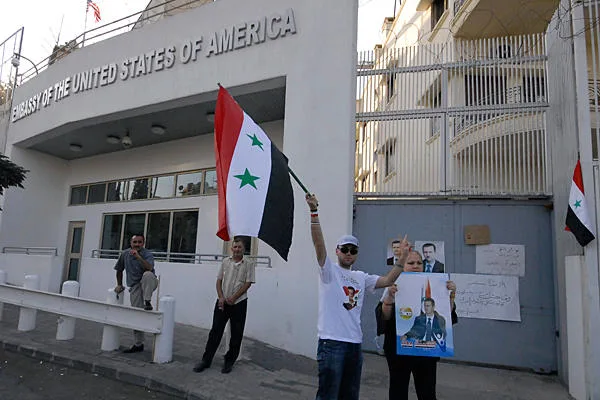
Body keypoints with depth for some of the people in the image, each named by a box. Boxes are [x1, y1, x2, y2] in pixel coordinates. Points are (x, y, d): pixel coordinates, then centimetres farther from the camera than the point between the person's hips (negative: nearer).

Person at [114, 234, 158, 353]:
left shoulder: (147, 254, -11)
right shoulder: (124, 254, 4)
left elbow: (149, 268, -31)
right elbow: (119, 270, 20)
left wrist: (138, 256, -37)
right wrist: (119, 285, 19)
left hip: (148, 284, -4)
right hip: (135, 286, 4)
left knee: (148, 274, -39)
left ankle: (147, 302, -26)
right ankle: (138, 344, 13)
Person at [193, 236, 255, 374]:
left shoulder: (248, 264, -4)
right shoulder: (225, 262, 6)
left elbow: (248, 283, -7)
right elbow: (219, 280, 8)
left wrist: (233, 298, -12)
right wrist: (221, 297, -5)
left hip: (239, 303, -2)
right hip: (222, 302, 2)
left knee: (236, 334, 5)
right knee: (215, 331, 5)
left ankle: (229, 362, 20)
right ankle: (206, 360, 15)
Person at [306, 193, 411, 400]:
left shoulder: (361, 277, 16)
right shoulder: (329, 270, -3)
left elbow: (387, 280, 14)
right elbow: (319, 243, -16)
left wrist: (402, 257, 8)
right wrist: (314, 211, -25)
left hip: (355, 343, 7)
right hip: (332, 342, -6)